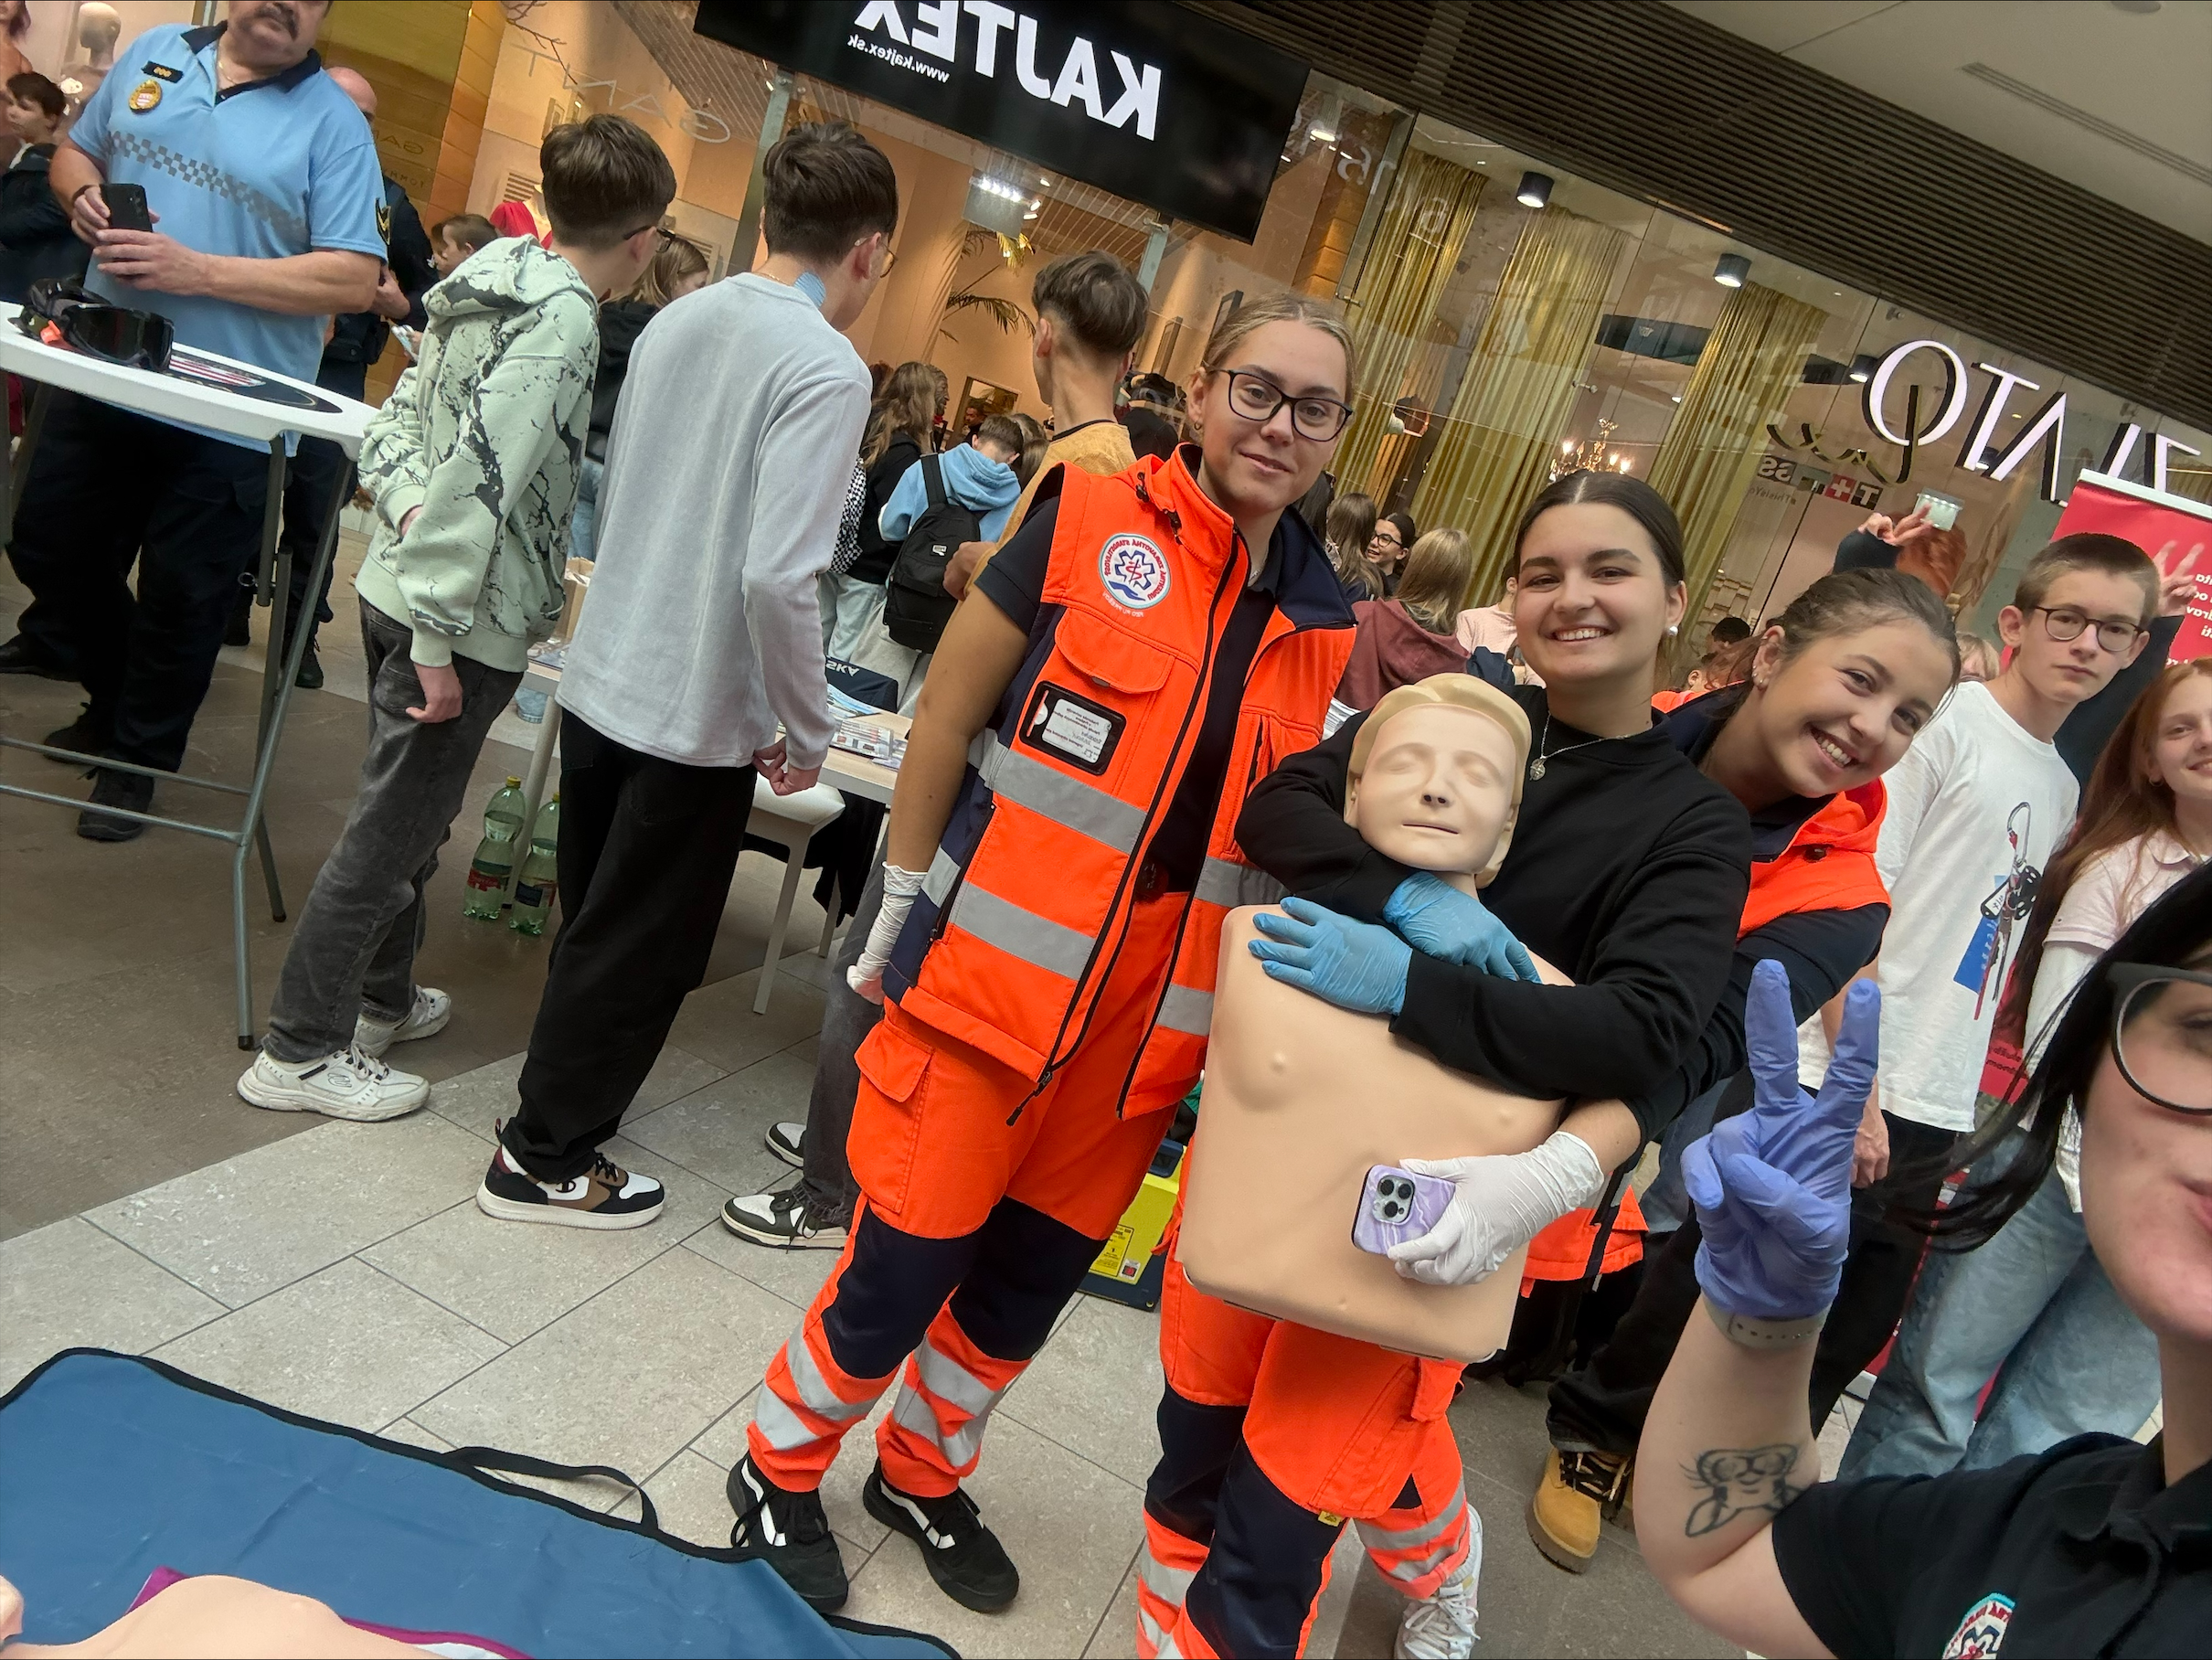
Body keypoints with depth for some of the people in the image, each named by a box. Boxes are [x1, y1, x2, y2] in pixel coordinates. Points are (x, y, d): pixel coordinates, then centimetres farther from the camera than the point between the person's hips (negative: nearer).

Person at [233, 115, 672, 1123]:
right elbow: (476, 475, -27)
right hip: (459, 617, -9)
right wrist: (439, 638, -24)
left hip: (399, 588, 9)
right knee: (390, 830, 2)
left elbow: (392, 423, 12)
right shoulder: (561, 322, -19)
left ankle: (381, 997, 39)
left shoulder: (494, 283, 9)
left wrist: (411, 512, -3)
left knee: (409, 814, 22)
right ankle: (302, 1051, 14)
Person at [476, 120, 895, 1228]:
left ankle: (555, 1105, 42)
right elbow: (778, 579, -26)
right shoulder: (827, 368, -18)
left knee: (594, 925, 24)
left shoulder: (679, 320, 4)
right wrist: (807, 733, -13)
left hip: (601, 679, 8)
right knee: (639, 951, 10)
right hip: (700, 717, -7)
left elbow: (610, 498, 13)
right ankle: (547, 1159, 25)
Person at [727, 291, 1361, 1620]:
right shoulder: (1091, 524, -9)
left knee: (1034, 1275, 19)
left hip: (1154, 1013, 4)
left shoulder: (1330, 622, 3)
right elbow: (948, 716, -4)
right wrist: (905, 911, -1)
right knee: (905, 1263, 6)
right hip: (995, 967, -4)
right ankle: (782, 1474, 36)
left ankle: (924, 1476, 46)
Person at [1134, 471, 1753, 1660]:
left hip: (1430, 1195, -3)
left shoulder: (1697, 827, -4)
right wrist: (1407, 898, -26)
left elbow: (1643, 1034, -18)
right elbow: (1273, 808, -9)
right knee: (1194, 1446, 17)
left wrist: (1404, 982, -27)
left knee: (1272, 1540, 3)